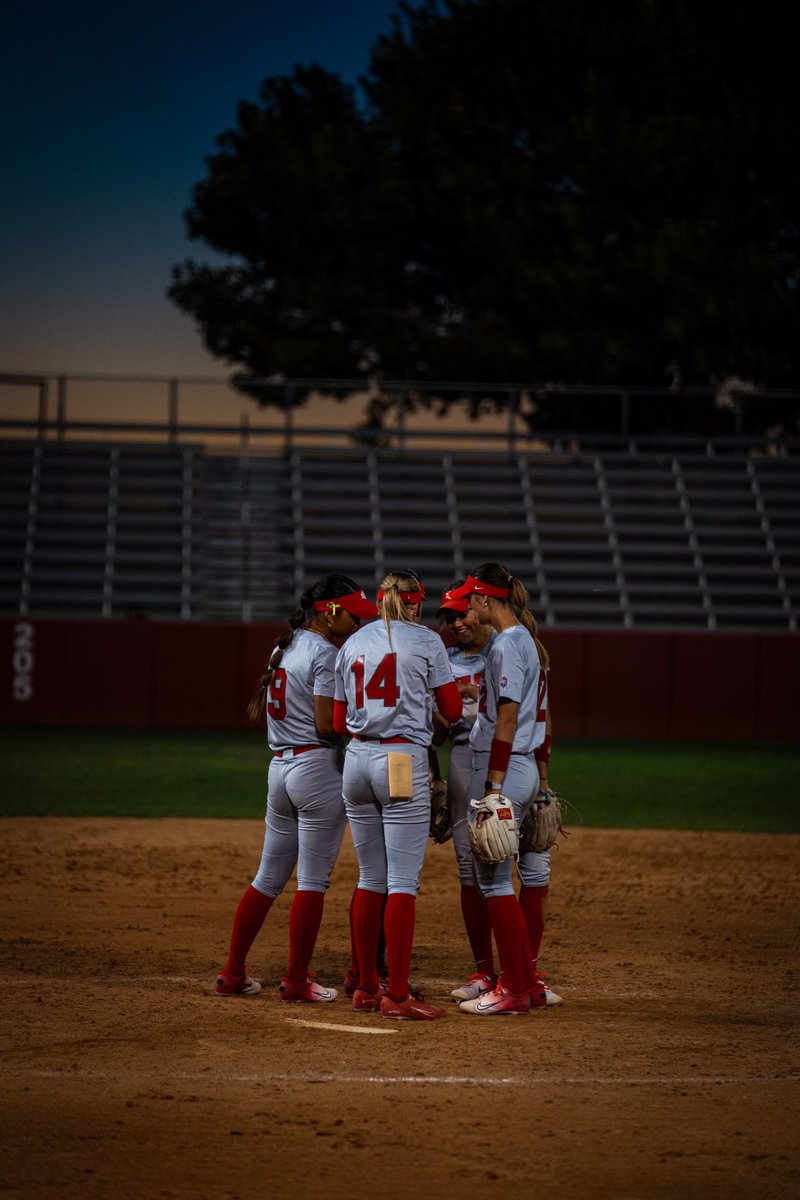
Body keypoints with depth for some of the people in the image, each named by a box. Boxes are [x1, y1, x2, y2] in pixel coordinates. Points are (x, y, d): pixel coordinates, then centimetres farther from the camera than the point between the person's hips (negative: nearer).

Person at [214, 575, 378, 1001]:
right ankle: (296, 982, 0)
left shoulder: (284, 647, 14)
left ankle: (232, 974, 14)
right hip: (318, 768, -8)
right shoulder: (325, 652, -12)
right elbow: (327, 725, -18)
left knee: (269, 877, 14)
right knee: (313, 880, -2)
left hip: (279, 767, 8)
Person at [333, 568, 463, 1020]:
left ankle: (367, 987, 16)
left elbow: (339, 721, 12)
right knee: (404, 881, -6)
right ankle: (398, 996, -9)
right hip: (403, 762, -6)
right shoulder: (426, 641, -2)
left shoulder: (352, 644, 12)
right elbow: (453, 711, -1)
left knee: (371, 878, 14)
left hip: (357, 759, 6)